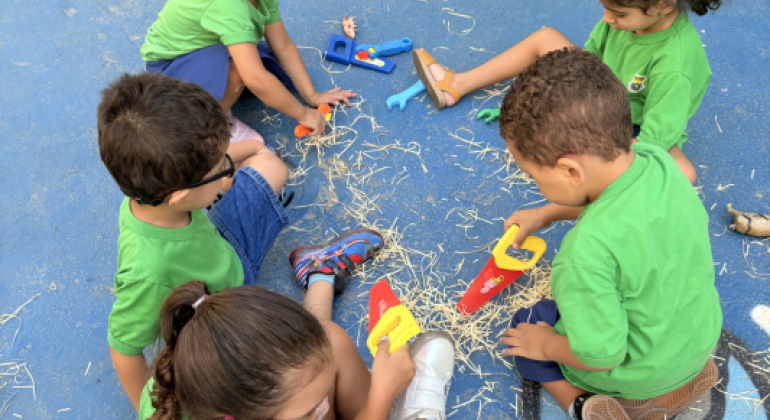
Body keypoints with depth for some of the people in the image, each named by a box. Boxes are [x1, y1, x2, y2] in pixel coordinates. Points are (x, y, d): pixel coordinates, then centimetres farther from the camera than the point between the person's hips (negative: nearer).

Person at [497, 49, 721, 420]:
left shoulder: (590, 249, -41)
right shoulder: (657, 158, -20)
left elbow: (601, 357, -29)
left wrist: (547, 345, -10)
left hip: (635, 372, -6)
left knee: (524, 328, 16)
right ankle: (685, 374, 15)